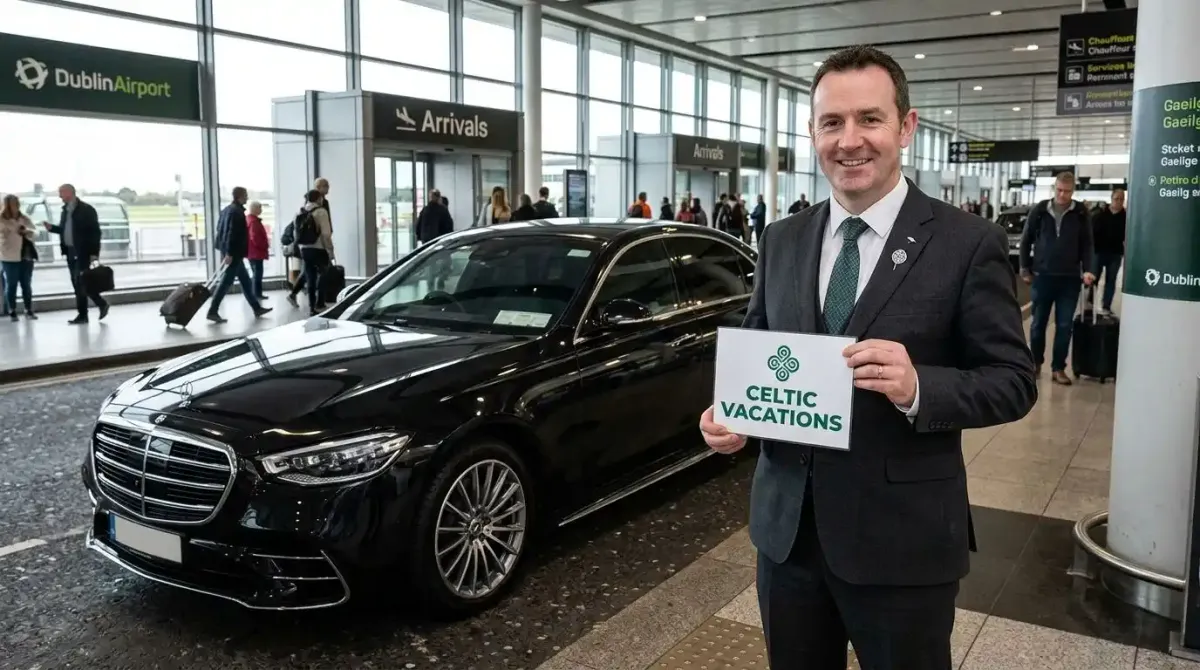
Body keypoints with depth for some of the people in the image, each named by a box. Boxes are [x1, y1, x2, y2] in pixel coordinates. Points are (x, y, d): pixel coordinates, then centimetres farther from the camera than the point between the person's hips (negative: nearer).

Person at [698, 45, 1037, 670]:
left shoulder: (969, 244, -8)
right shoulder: (781, 240, 6)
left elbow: (1013, 380, -8)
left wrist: (918, 387, -26)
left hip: (902, 538, -4)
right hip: (786, 526, 4)